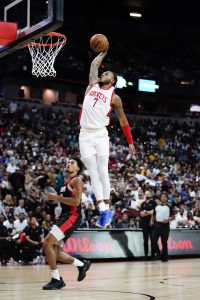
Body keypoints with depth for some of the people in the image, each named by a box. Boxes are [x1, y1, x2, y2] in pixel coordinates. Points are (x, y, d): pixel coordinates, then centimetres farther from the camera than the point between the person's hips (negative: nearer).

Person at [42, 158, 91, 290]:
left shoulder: (76, 180, -8)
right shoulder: (66, 181, 21)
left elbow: (76, 201, -21)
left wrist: (56, 197, -16)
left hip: (72, 217, -10)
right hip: (65, 216, 10)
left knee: (47, 243, -19)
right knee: (54, 249, 11)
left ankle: (56, 280, -14)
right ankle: (82, 265, 26)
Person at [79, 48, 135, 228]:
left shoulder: (114, 97, 4)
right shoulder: (93, 84, 14)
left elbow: (123, 120, 9)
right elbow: (94, 65, 26)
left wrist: (130, 142, 10)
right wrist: (104, 52, 37)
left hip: (101, 135, -3)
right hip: (85, 135, 3)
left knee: (103, 172, -7)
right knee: (93, 174, -3)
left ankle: (107, 209, -4)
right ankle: (103, 210, -5)